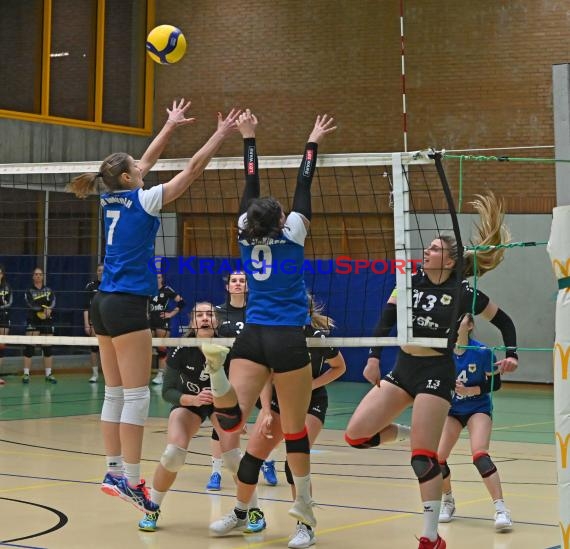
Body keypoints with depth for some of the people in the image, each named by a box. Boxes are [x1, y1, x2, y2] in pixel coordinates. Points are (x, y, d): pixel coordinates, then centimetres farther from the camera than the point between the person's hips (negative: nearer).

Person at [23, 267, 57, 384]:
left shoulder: (48, 290, 10)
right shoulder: (29, 291, 2)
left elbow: (53, 301, -7)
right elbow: (30, 304, -14)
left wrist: (49, 309, -27)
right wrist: (42, 308, -27)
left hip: (47, 322, 3)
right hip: (33, 322, -3)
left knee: (47, 348, 5)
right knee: (29, 348, -6)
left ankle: (48, 374, 11)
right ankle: (26, 374, -3)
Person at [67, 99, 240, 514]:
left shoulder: (112, 199, 11)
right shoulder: (142, 201, -8)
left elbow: (147, 162, 27)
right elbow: (193, 170, -6)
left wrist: (171, 126, 35)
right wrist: (222, 134, 3)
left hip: (105, 303, 9)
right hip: (127, 305, -9)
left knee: (116, 393, 10)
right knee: (136, 395, -7)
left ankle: (114, 471, 12)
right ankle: (130, 480, -9)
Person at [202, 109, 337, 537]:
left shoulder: (247, 236, 5)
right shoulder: (292, 235, -2)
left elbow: (251, 185, 14)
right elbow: (304, 186, 5)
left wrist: (249, 139, 22)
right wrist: (313, 143, 16)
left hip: (252, 338, 2)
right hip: (288, 340, -2)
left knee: (231, 420, -12)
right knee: (295, 428, 8)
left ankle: (219, 371, -37)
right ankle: (304, 502, 15)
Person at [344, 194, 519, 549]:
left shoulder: (463, 292, -8)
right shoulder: (412, 279, 3)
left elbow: (504, 321, 3)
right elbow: (388, 315, 10)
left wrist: (511, 354, -10)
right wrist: (375, 357, 5)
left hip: (436, 372, -5)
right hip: (402, 368, 5)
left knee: (424, 458, -10)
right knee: (356, 434, -6)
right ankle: (396, 433, 25)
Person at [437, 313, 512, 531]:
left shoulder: (482, 352, -19)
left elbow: (495, 383, -11)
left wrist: (471, 390, -25)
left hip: (478, 409, -3)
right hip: (451, 410, 3)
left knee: (480, 455, -24)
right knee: (437, 458, -8)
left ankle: (501, 509, -20)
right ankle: (447, 501, 22)